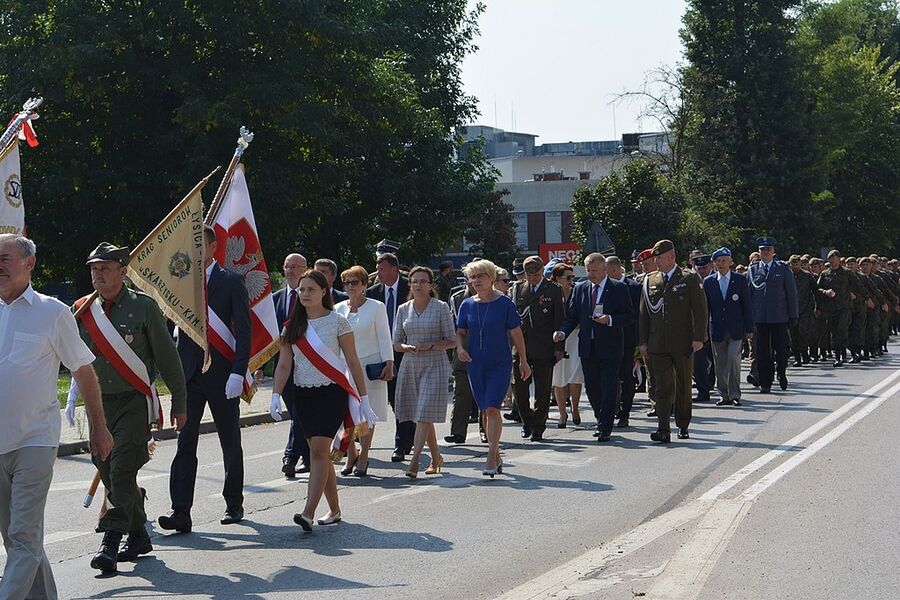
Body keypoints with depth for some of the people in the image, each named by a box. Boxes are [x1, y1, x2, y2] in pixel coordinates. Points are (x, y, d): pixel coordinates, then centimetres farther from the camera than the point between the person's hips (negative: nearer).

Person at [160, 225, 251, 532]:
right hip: (189, 375, 2)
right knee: (185, 442, -7)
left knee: (230, 443, 11)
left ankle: (233, 504, 26)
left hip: (222, 376, -2)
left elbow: (244, 332, -7)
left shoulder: (232, 282, -2)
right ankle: (180, 512, -12)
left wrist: (238, 373, -16)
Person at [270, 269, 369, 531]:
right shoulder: (292, 326, 8)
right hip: (304, 394, 5)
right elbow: (284, 364, 7)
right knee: (319, 453, 8)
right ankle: (334, 510, 19)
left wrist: (363, 397, -2)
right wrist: (276, 394, -6)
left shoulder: (338, 322, -3)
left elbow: (353, 362, 0)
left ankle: (308, 513, -21)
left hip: (332, 393, -5)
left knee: (319, 450, -15)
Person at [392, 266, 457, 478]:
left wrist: (430, 346, -16)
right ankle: (436, 457, 26)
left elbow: (452, 341, -2)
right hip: (410, 365, 5)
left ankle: (414, 461, -17)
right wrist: (407, 347, -10)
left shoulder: (441, 308, -2)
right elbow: (396, 343, 12)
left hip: (434, 365, -5)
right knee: (421, 416, 10)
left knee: (424, 414, -13)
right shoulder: (403, 309, 9)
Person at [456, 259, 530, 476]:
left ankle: (491, 457, -15)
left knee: (492, 409, -15)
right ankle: (497, 456, 21)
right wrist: (460, 348, -9)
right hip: (476, 365, 4)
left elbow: (516, 333, -1)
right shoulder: (467, 305, 5)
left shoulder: (504, 303, -5)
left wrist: (523, 361, 1)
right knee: (485, 412, 9)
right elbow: (460, 332, 12)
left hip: (500, 364, -4)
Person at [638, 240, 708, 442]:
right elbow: (644, 313, 12)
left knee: (683, 386, 9)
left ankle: (683, 425, 23)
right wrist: (643, 342, 6)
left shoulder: (689, 279, 1)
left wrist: (699, 338, -10)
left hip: (682, 343, -2)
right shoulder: (650, 281, 10)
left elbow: (700, 310, -2)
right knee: (662, 386, -6)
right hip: (658, 345, 2)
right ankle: (663, 429, -11)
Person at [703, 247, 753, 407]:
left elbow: (747, 305, 4)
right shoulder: (708, 281, 6)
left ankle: (735, 395, -7)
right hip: (717, 330, 2)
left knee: (733, 359, -15)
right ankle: (724, 395, 14)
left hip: (735, 329, -2)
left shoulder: (740, 280, 3)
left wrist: (749, 328, -1)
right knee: (720, 364, 4)